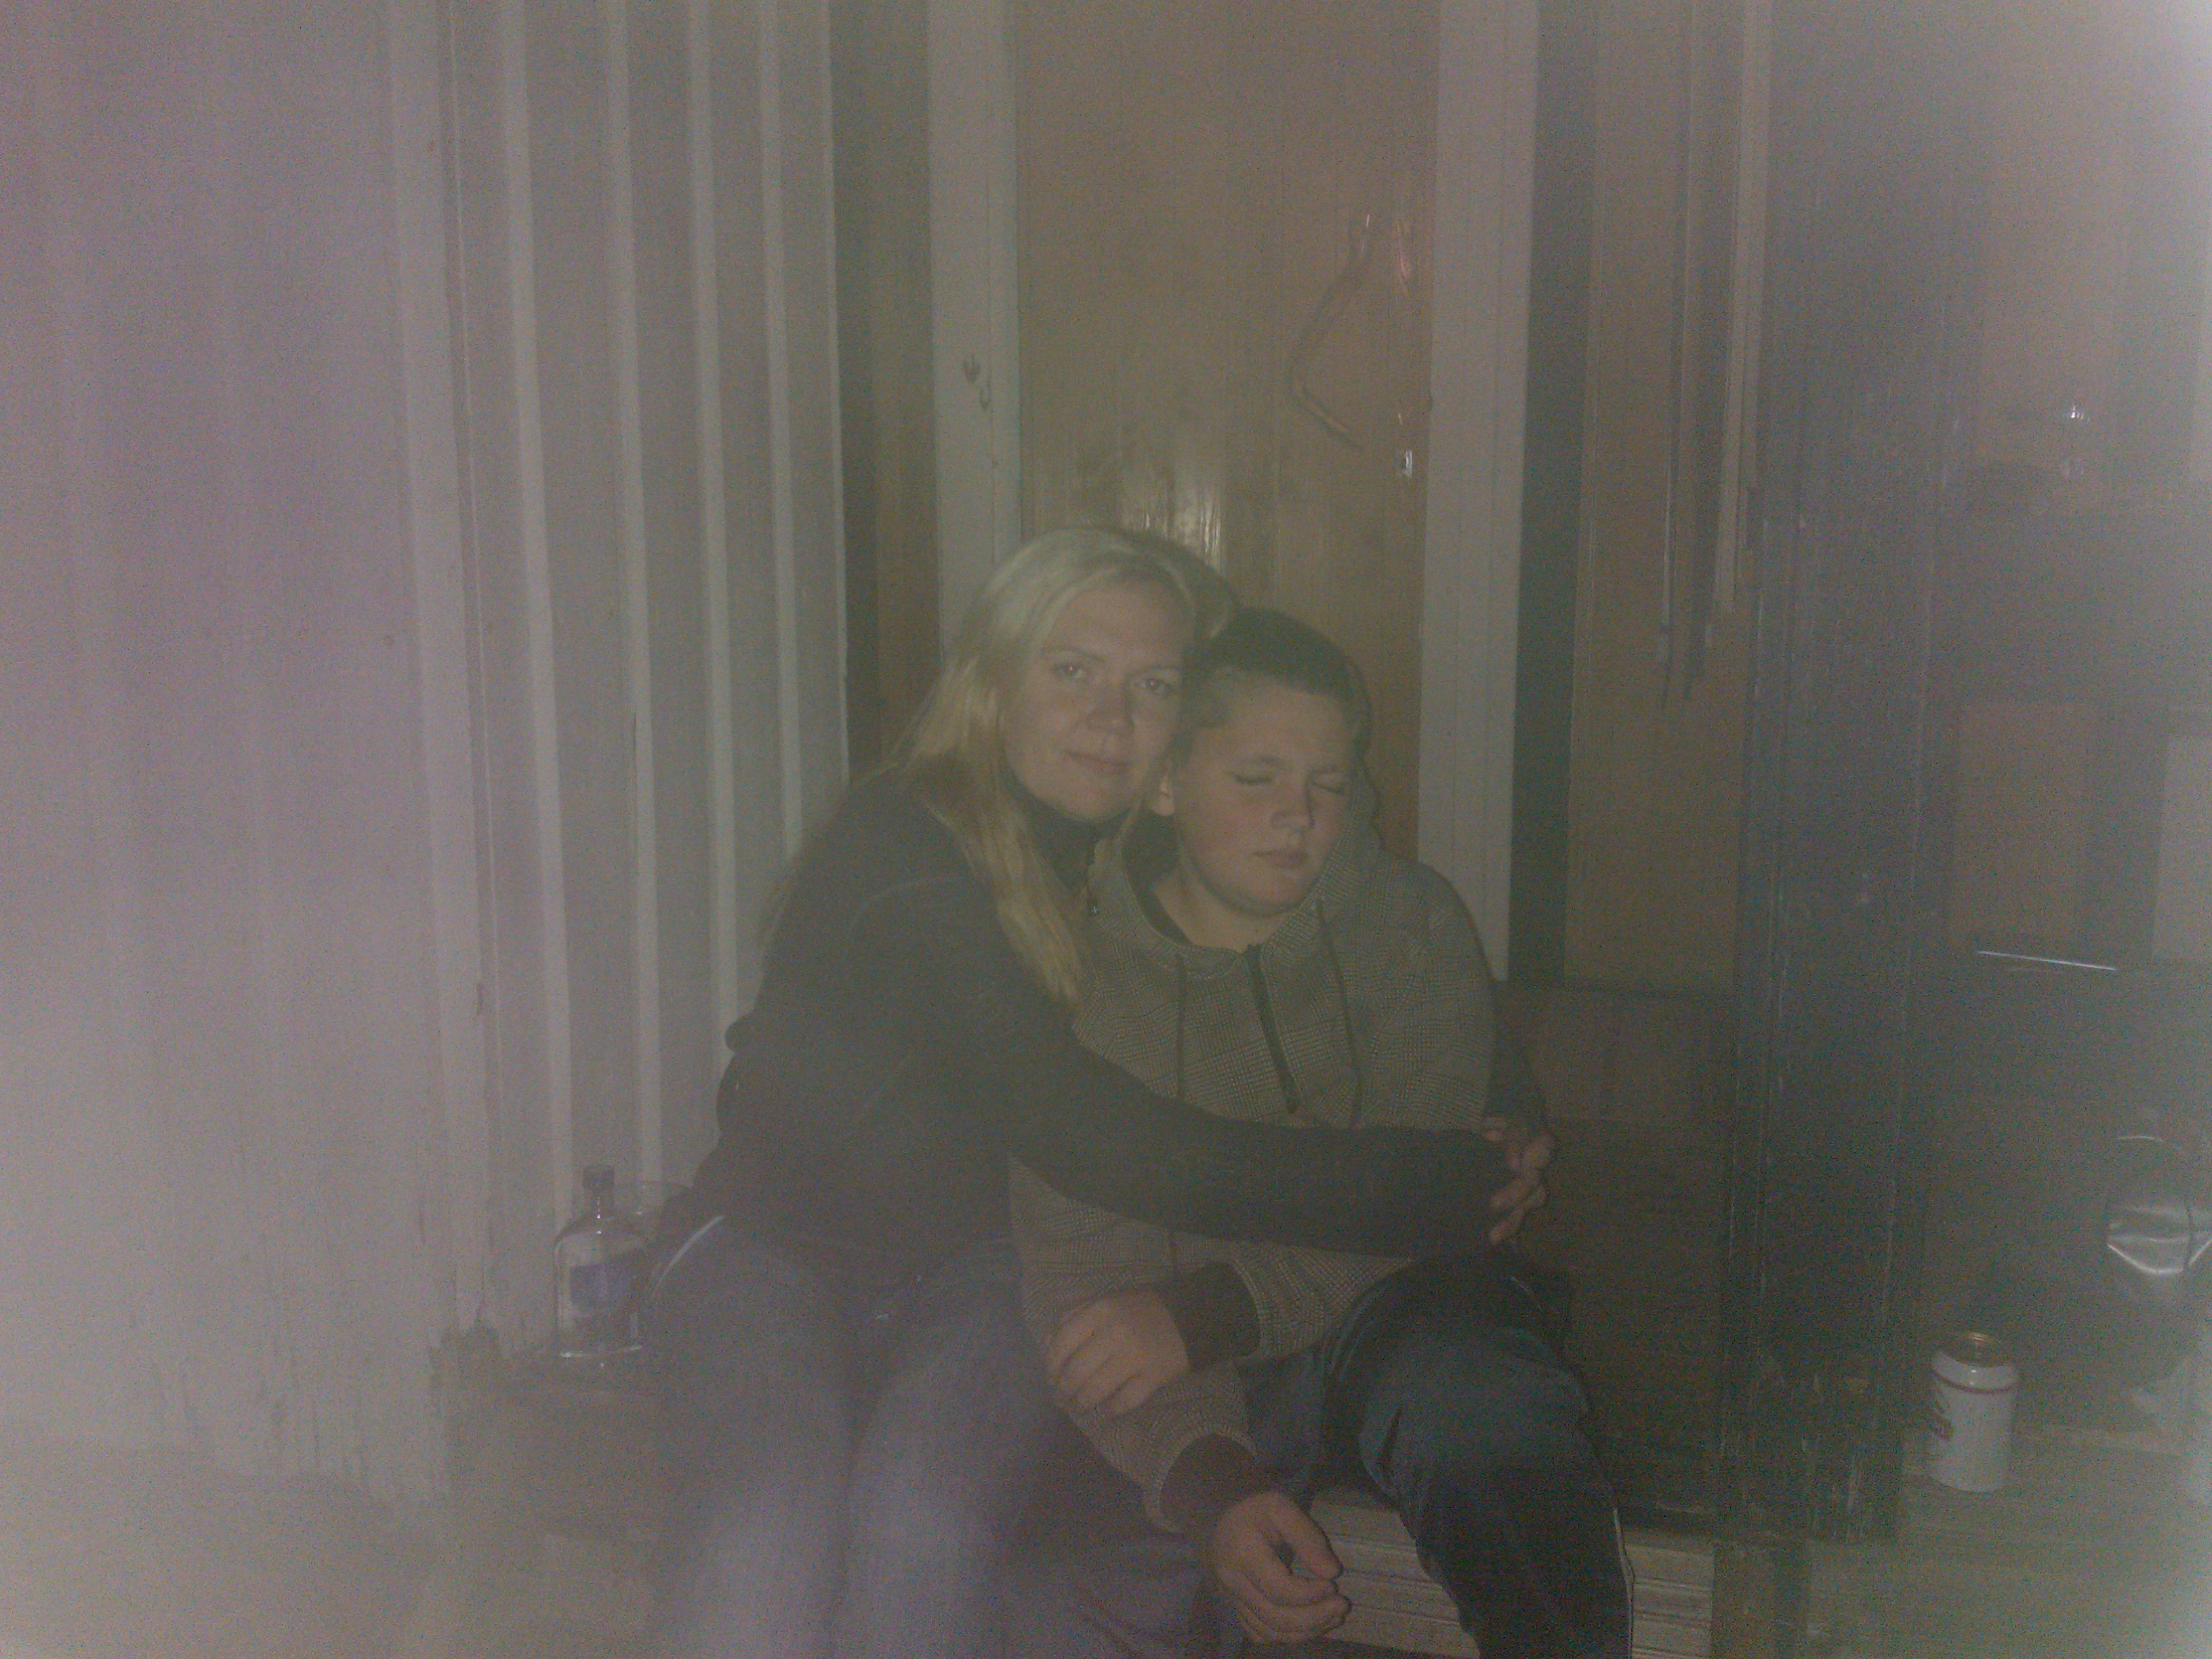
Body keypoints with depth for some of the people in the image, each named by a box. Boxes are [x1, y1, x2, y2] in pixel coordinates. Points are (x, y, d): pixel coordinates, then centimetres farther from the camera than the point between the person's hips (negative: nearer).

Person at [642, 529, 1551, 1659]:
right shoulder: (898, 849, -22)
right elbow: (1092, 1140, -32)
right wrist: (1440, 1188, -31)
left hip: (978, 1269, 3)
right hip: (775, 1241, -2)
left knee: (920, 1516, -27)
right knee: (760, 1540, -29)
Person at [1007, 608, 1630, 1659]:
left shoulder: (1414, 928, 0)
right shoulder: (1085, 980, -2)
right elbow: (1078, 1286, -8)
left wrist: (1208, 1311, -24)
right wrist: (1210, 1485, -27)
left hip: (1396, 1317, 0)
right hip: (1213, 1388, 0)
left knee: (1482, 1410, -36)